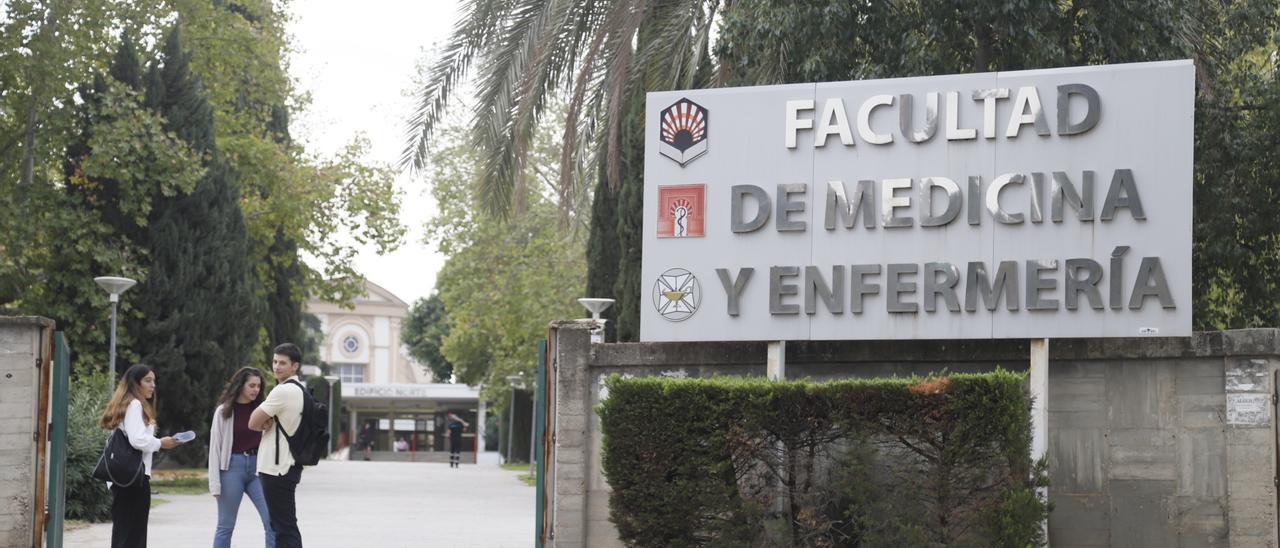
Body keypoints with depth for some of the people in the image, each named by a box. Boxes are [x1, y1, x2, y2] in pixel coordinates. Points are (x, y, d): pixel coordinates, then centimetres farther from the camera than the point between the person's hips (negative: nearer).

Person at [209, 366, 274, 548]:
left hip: (257, 467, 2)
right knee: (226, 525, 5)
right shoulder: (224, 411, 0)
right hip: (233, 467, -2)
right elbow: (215, 447, -1)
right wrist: (215, 482, -6)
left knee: (273, 520, -6)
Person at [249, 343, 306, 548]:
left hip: (277, 468, -10)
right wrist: (268, 423, -5)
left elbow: (253, 423, -13)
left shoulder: (283, 391, -17)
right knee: (286, 525, 14)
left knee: (284, 526, -9)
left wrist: (263, 423, 7)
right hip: (287, 465, 10)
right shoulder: (299, 389, 15)